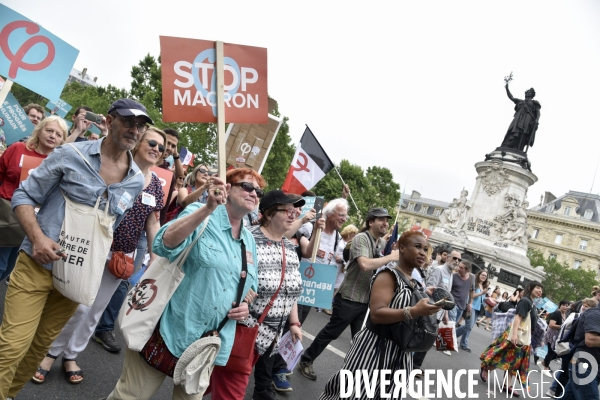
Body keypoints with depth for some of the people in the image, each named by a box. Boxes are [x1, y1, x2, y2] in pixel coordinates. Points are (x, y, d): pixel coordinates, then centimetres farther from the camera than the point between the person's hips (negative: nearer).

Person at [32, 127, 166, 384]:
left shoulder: (156, 185, 4)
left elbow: (153, 223, 8)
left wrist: (154, 258, 6)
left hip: (123, 256, 5)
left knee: (95, 310, 15)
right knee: (78, 305, 1)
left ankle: (70, 356, 33)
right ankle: (51, 353, 25)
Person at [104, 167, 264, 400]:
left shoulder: (249, 241, 9)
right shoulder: (200, 214, -9)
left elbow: (251, 284, 20)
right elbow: (164, 244, -27)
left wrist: (245, 305, -2)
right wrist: (209, 208, -37)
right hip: (171, 331, -5)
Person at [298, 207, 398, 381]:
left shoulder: (383, 243, 8)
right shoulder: (361, 238, -16)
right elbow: (365, 264, -31)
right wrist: (391, 257, -22)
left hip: (367, 299, 7)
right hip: (349, 297, -7)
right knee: (331, 332, 5)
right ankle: (305, 361, 21)